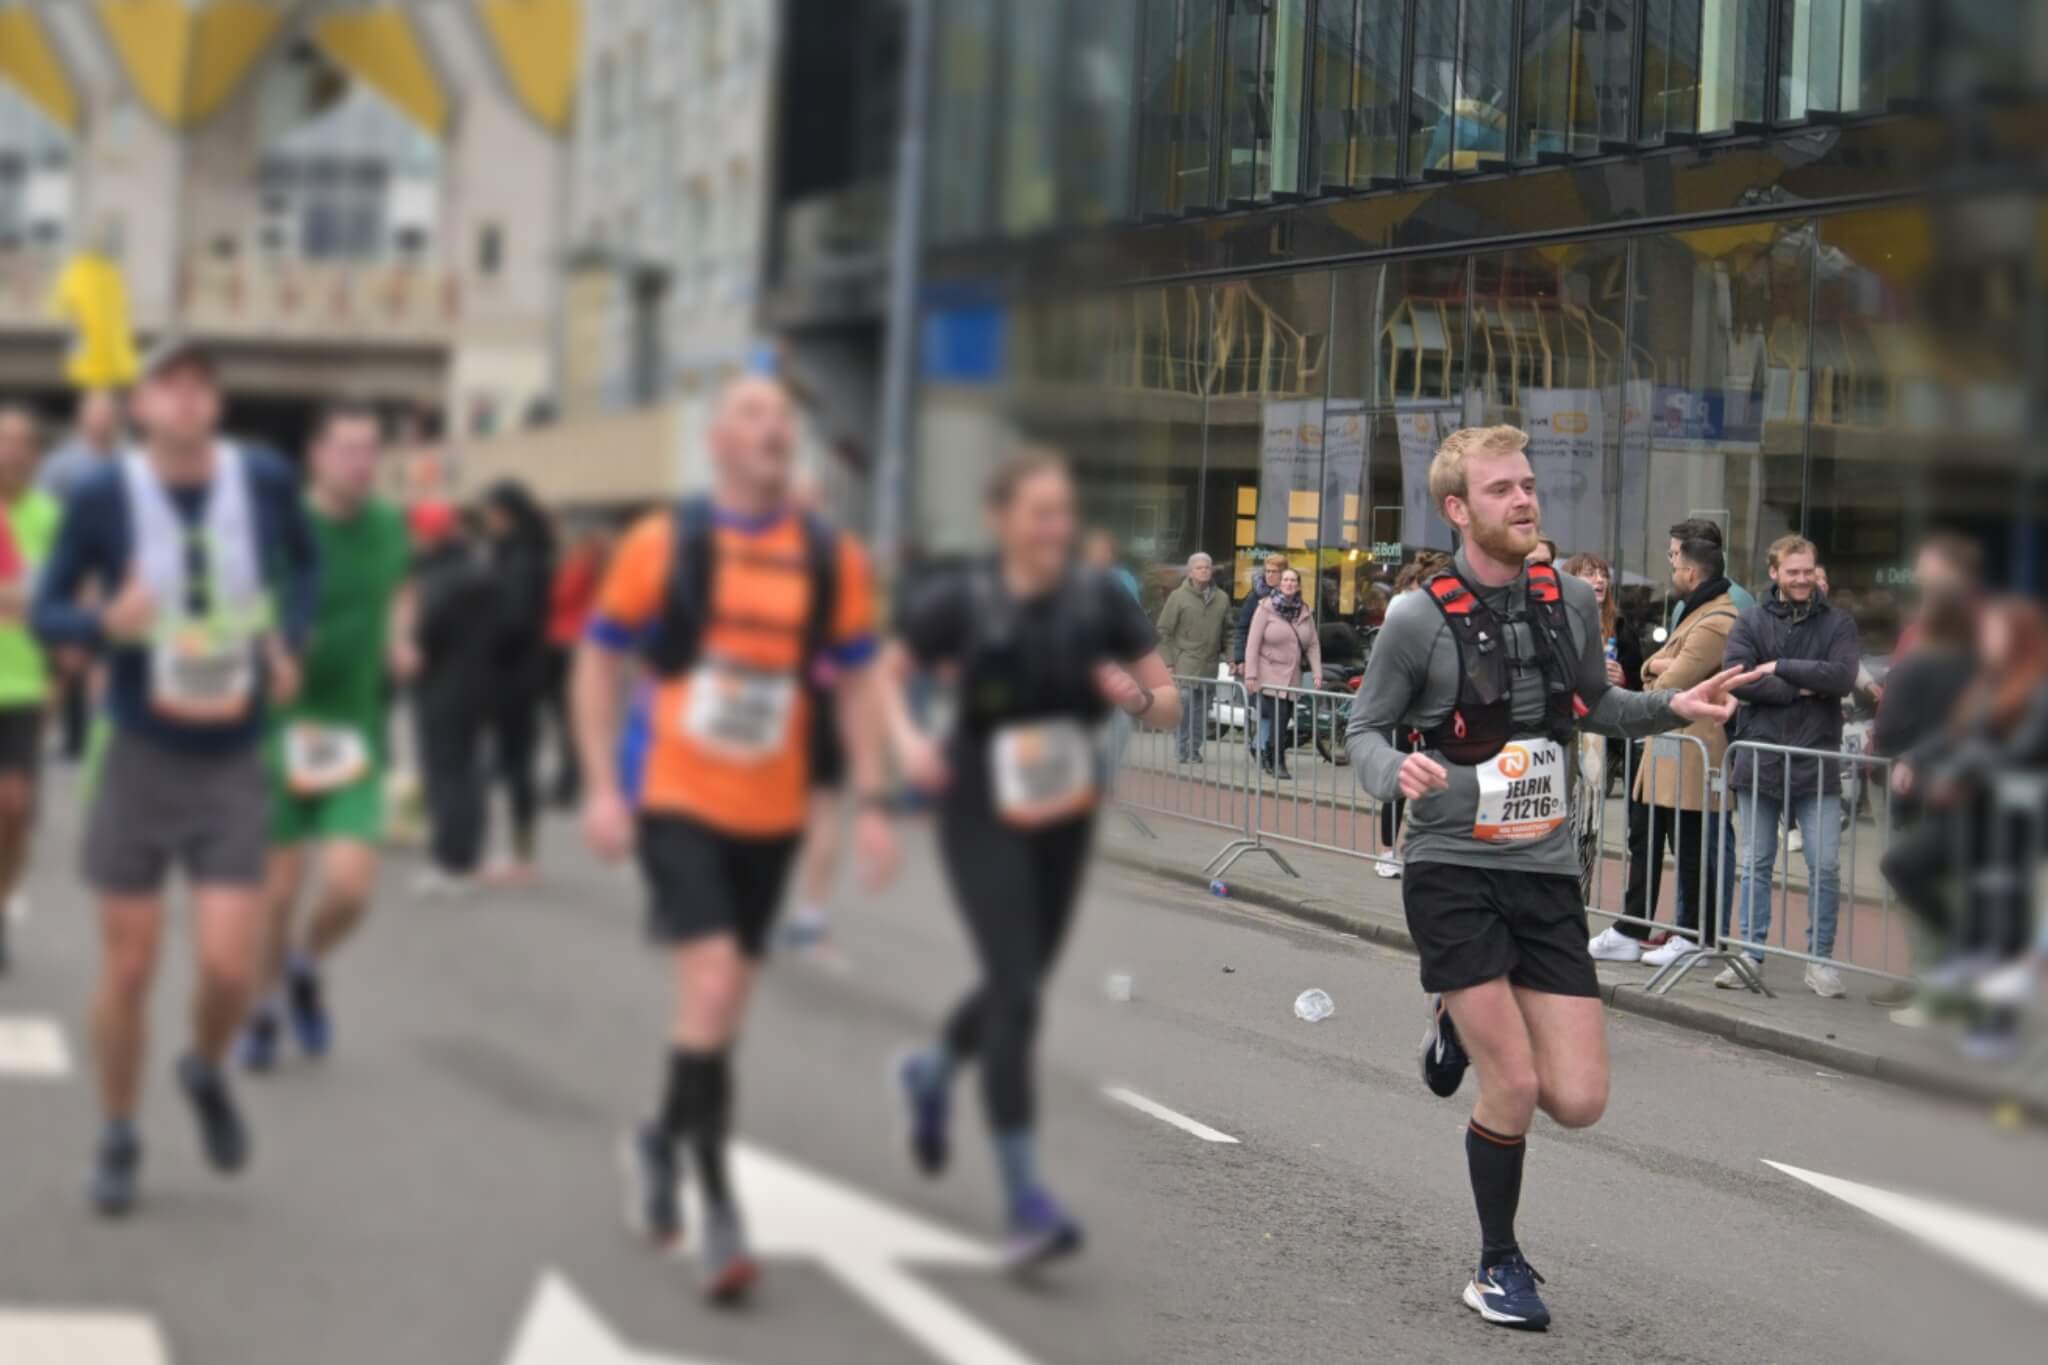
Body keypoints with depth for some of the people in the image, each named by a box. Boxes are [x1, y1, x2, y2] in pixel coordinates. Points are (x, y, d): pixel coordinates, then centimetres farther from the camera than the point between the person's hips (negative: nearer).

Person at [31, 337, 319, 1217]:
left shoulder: (265, 481, -6)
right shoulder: (103, 498, -11)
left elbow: (304, 562, 15)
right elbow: (45, 612, -2)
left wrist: (289, 639, 0)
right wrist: (105, 624, -22)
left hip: (234, 765, 1)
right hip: (139, 762, -1)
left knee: (229, 969, -7)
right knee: (128, 969, 5)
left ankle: (206, 1073, 28)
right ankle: (119, 1140, 28)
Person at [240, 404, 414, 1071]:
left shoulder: (389, 527, 2)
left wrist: (399, 638, 8)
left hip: (356, 733, 2)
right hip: (282, 729, -2)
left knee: (349, 887, -11)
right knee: (278, 891, 4)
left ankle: (306, 966, 23)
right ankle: (265, 1005, 32)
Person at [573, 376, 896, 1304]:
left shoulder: (832, 560, 4)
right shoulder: (663, 544, -4)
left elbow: (857, 683, 12)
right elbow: (599, 661, 3)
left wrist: (872, 801, 3)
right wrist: (600, 787, -5)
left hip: (771, 815, 4)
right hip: (676, 805, -4)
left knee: (723, 1006, 11)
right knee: (711, 985, -18)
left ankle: (663, 1144, 36)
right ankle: (717, 1206, -9)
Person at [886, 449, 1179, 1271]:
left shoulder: (1098, 602, -3)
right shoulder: (961, 601, -9)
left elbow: (1170, 704, 1)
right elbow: (886, 673, 3)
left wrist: (1140, 698, -22)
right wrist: (905, 738, -15)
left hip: (1065, 822, 4)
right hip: (982, 819, -4)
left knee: (1018, 988, 18)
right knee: (1016, 993, -15)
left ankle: (931, 1076, 51)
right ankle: (1025, 1202, -11)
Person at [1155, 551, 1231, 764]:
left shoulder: (1222, 598, 12)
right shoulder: (1178, 597, 1)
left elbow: (1228, 631, 17)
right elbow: (1164, 631, 0)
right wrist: (1168, 662, -5)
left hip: (1210, 665, 4)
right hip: (1185, 664, -4)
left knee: (1201, 710, 6)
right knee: (1184, 703, -12)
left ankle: (1194, 749, 13)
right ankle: (1182, 748, -4)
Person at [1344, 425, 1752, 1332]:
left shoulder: (1571, 602, 3)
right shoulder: (1420, 618, -10)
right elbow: (1364, 728, -1)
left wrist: (1673, 707, 2)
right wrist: (1394, 773, -23)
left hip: (1547, 873, 4)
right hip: (1453, 872, -4)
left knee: (1578, 1102, -1)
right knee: (1514, 1089, -9)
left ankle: (1465, 1026, 31)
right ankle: (1498, 1265, 17)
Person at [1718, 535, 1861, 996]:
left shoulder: (1838, 624, 6)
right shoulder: (1750, 623, 6)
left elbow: (1843, 678, -11)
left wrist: (1781, 669, -11)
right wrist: (1803, 689, -12)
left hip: (1817, 764, 0)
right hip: (1759, 760, 1)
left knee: (1826, 866, -2)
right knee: (1756, 865, 7)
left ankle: (1821, 960, 7)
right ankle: (1750, 954, 14)